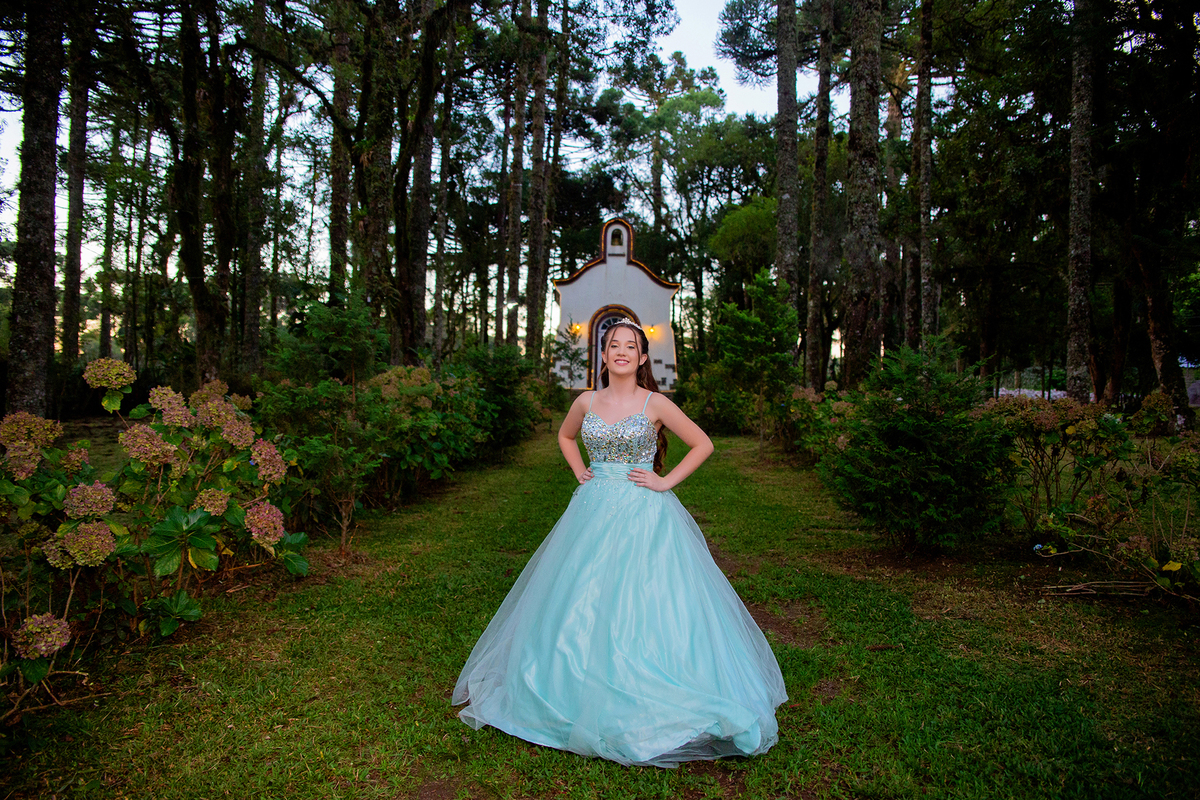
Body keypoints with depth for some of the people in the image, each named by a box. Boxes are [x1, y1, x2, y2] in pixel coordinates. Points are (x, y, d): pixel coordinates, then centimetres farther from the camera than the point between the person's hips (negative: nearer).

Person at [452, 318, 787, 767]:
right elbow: (565, 436, 25)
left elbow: (703, 445, 2)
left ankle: (646, 702, 15)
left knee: (644, 603, -2)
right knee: (582, 604, 6)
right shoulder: (586, 402, 5)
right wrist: (579, 472, 10)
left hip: (643, 513, -3)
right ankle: (585, 689, 24)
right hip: (594, 511, 3)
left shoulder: (655, 404, -4)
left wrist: (667, 481, -4)